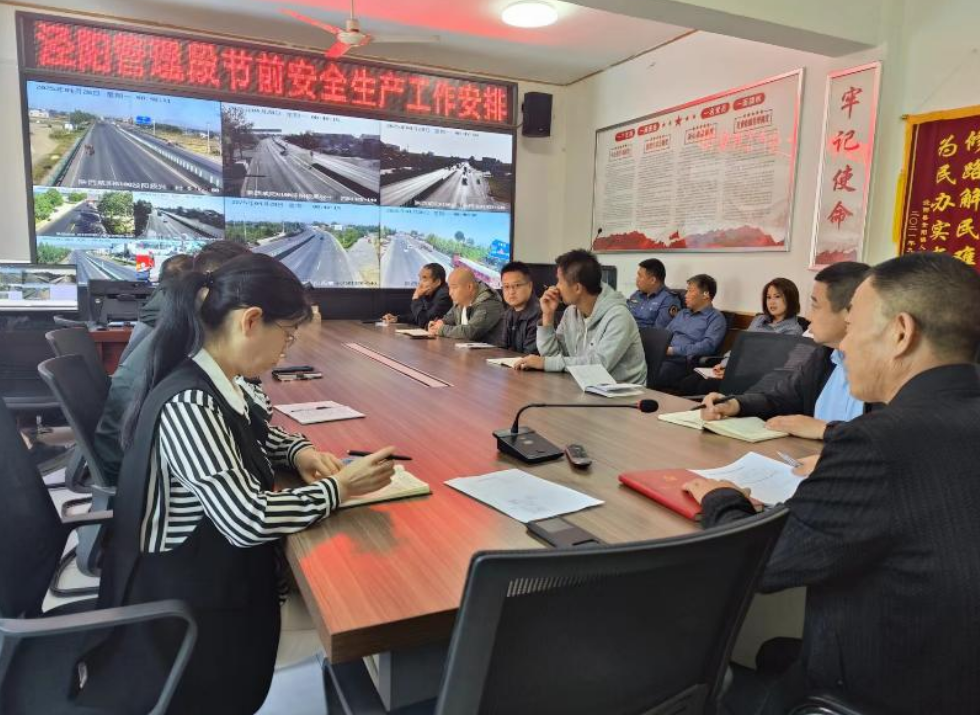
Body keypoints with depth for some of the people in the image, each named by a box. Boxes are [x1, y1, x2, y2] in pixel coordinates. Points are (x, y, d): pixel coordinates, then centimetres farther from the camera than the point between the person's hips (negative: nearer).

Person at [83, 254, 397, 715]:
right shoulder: (189, 406, -28)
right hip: (184, 607, -9)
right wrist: (338, 488, -20)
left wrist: (298, 451, 0)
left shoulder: (214, 383, 0)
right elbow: (249, 520, -32)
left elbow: (251, 434, 20)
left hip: (209, 577, 9)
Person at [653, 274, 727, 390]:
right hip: (662, 356, 7)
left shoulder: (716, 318, 4)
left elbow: (708, 346, -12)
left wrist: (674, 350, -15)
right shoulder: (682, 313, 28)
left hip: (684, 362, -6)